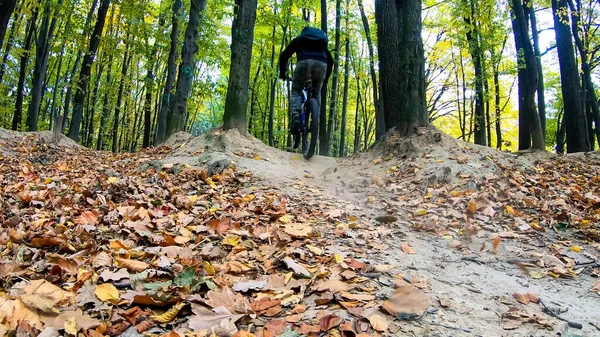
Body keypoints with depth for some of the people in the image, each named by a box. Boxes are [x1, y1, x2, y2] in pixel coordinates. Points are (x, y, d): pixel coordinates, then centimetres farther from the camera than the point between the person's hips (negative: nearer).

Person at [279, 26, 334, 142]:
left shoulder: (298, 39, 33)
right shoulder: (322, 42, 39)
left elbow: (284, 55, 26)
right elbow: (330, 60, 34)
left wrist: (282, 72, 35)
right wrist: (326, 78, 42)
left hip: (304, 62, -2)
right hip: (321, 64, 2)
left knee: (296, 92, 11)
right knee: (316, 93, 23)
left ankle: (296, 118, -13)